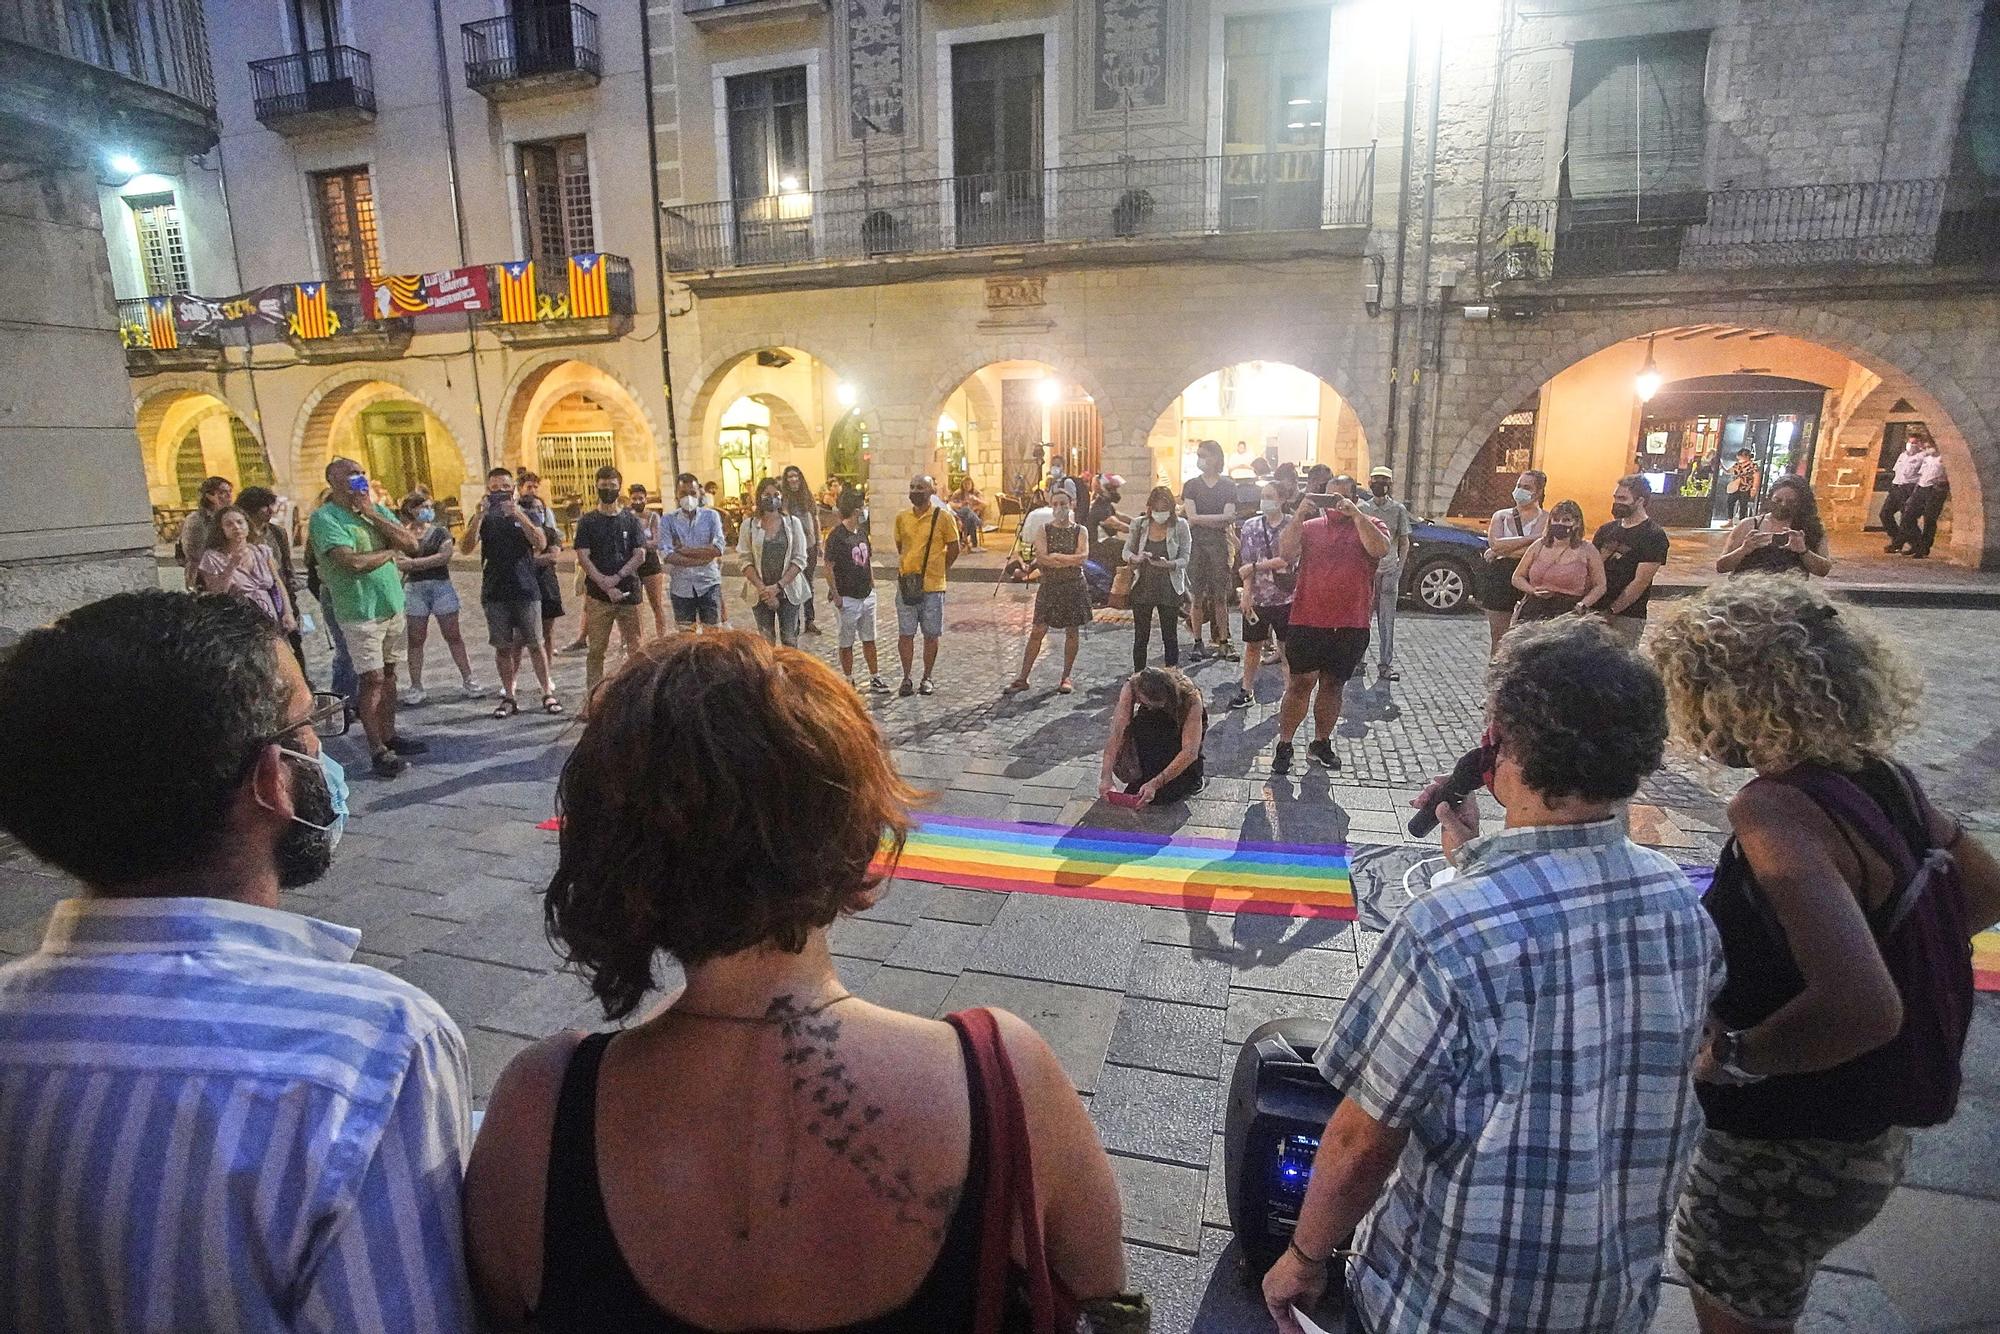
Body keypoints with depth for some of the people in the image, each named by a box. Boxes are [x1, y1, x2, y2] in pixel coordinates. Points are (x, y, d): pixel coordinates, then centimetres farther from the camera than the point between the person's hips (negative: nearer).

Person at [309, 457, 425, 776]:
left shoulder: (377, 510, 10)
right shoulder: (325, 518, -10)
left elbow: (411, 545, -2)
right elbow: (353, 561, -23)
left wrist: (373, 515, -9)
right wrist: (390, 550, -6)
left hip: (393, 604, 6)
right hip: (360, 611, -6)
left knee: (388, 673, 12)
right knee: (372, 679, -5)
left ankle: (389, 735, 23)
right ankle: (377, 750, 1)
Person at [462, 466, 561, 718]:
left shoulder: (525, 514, 5)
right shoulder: (482, 517, 6)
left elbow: (541, 544, -12)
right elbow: (467, 548, -9)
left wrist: (518, 515, -23)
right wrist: (479, 516, -22)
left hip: (526, 590, -1)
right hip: (495, 593, 1)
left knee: (534, 644, 0)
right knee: (503, 647, 5)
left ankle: (548, 693, 7)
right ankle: (508, 697, 12)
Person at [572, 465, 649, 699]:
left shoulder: (632, 520, 9)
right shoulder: (587, 522, 6)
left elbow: (640, 556, 1)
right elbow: (583, 558, -2)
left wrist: (616, 578, -12)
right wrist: (605, 585, -12)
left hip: (628, 592, 1)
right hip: (597, 595, -1)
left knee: (634, 647, 3)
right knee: (596, 649, 0)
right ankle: (592, 699, 6)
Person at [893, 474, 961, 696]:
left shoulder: (943, 517, -5)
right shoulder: (901, 517, 5)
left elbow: (953, 548, 2)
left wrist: (938, 569, 6)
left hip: (932, 586, -3)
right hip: (906, 584, 3)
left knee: (931, 635, 6)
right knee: (905, 634, 4)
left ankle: (927, 678, 19)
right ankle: (906, 678, 15)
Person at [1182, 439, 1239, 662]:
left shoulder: (1228, 485, 6)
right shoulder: (1192, 484, 6)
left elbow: (1228, 520, -4)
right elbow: (1192, 517, -5)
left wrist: (1202, 520, -11)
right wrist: (1220, 519, -7)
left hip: (1219, 543, 0)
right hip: (1195, 543, 0)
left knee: (1221, 595, 0)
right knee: (1196, 595, -1)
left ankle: (1223, 643, 5)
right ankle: (1197, 642, 7)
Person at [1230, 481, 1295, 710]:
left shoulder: (1292, 526, -4)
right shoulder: (1251, 525, 4)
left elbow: (1285, 561, -14)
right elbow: (1246, 563, -1)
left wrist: (1254, 567, -12)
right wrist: (1246, 594, -10)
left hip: (1285, 598, -2)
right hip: (1257, 597, 2)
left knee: (1286, 647, 7)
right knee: (1252, 645, 10)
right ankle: (1247, 691, 21)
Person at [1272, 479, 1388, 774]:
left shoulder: (1371, 526, 7)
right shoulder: (1309, 526, 7)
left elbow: (1380, 550, -15)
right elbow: (1286, 555, -9)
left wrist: (1355, 514, -19)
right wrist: (1299, 514, -16)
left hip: (1351, 626, 1)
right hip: (1308, 622, -1)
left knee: (1333, 685, 13)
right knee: (1301, 684, 0)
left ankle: (1321, 743, 27)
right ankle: (1284, 745, 9)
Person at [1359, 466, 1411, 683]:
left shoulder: (1399, 509, 7)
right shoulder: (1362, 508, 7)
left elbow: (1404, 541, 9)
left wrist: (1400, 566, -3)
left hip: (1389, 570, 0)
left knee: (1387, 620, 0)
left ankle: (1385, 665, 2)